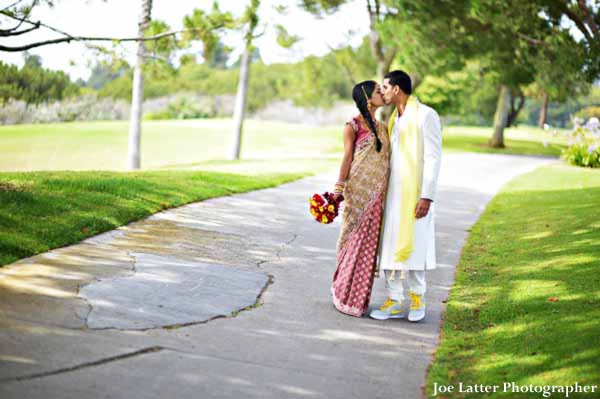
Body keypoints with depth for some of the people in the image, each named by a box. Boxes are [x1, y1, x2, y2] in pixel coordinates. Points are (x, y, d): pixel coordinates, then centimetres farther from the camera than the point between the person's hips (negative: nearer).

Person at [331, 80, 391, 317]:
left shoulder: (381, 128, 16)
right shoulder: (353, 126, -3)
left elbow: (386, 162, 14)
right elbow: (347, 158, -8)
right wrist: (338, 189, -15)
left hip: (377, 195, 6)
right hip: (358, 193, -6)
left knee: (369, 244, 7)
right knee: (356, 242, -4)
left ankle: (359, 296, 16)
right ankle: (345, 295, 7)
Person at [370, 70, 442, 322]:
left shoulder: (425, 115, -9)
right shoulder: (394, 119, 14)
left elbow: (433, 157, -13)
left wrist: (427, 196, -19)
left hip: (416, 195, -7)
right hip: (393, 193, 7)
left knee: (413, 247, 0)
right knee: (390, 248, 5)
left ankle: (417, 298, 18)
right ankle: (395, 302, 12)